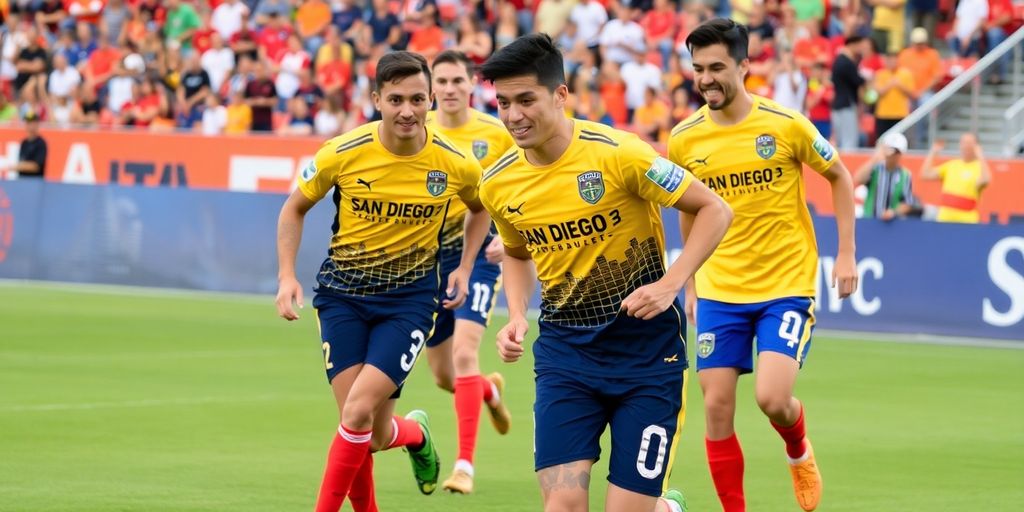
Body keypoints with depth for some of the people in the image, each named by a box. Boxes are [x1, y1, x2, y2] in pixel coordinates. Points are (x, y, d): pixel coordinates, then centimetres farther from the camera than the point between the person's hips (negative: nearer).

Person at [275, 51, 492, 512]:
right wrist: (287, 277, -5)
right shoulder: (343, 154, -12)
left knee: (360, 411, -19)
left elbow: (481, 209, 14)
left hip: (410, 297, 0)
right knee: (372, 435, -6)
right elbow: (294, 208, 5)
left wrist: (464, 269, 3)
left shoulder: (455, 164, -10)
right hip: (342, 293, 1)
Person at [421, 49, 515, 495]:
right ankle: (490, 391, 47)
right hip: (430, 256, 3)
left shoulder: (496, 134, -6)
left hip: (479, 253, -3)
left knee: (464, 352, -22)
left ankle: (465, 464, -19)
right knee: (444, 377, 11)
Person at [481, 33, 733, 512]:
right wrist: (517, 316, 2)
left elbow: (714, 210, -9)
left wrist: (670, 284, -20)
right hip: (564, 349, 3)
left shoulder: (618, 153, -17)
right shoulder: (497, 184, -2)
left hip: (645, 344, -3)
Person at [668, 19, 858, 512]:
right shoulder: (684, 139, -1)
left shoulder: (786, 124, -10)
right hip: (718, 290, 3)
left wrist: (846, 254, 0)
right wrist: (690, 285, 17)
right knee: (717, 408, -3)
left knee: (772, 398, -16)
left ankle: (798, 452, 20)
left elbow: (839, 178, 5)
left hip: (787, 286, -3)